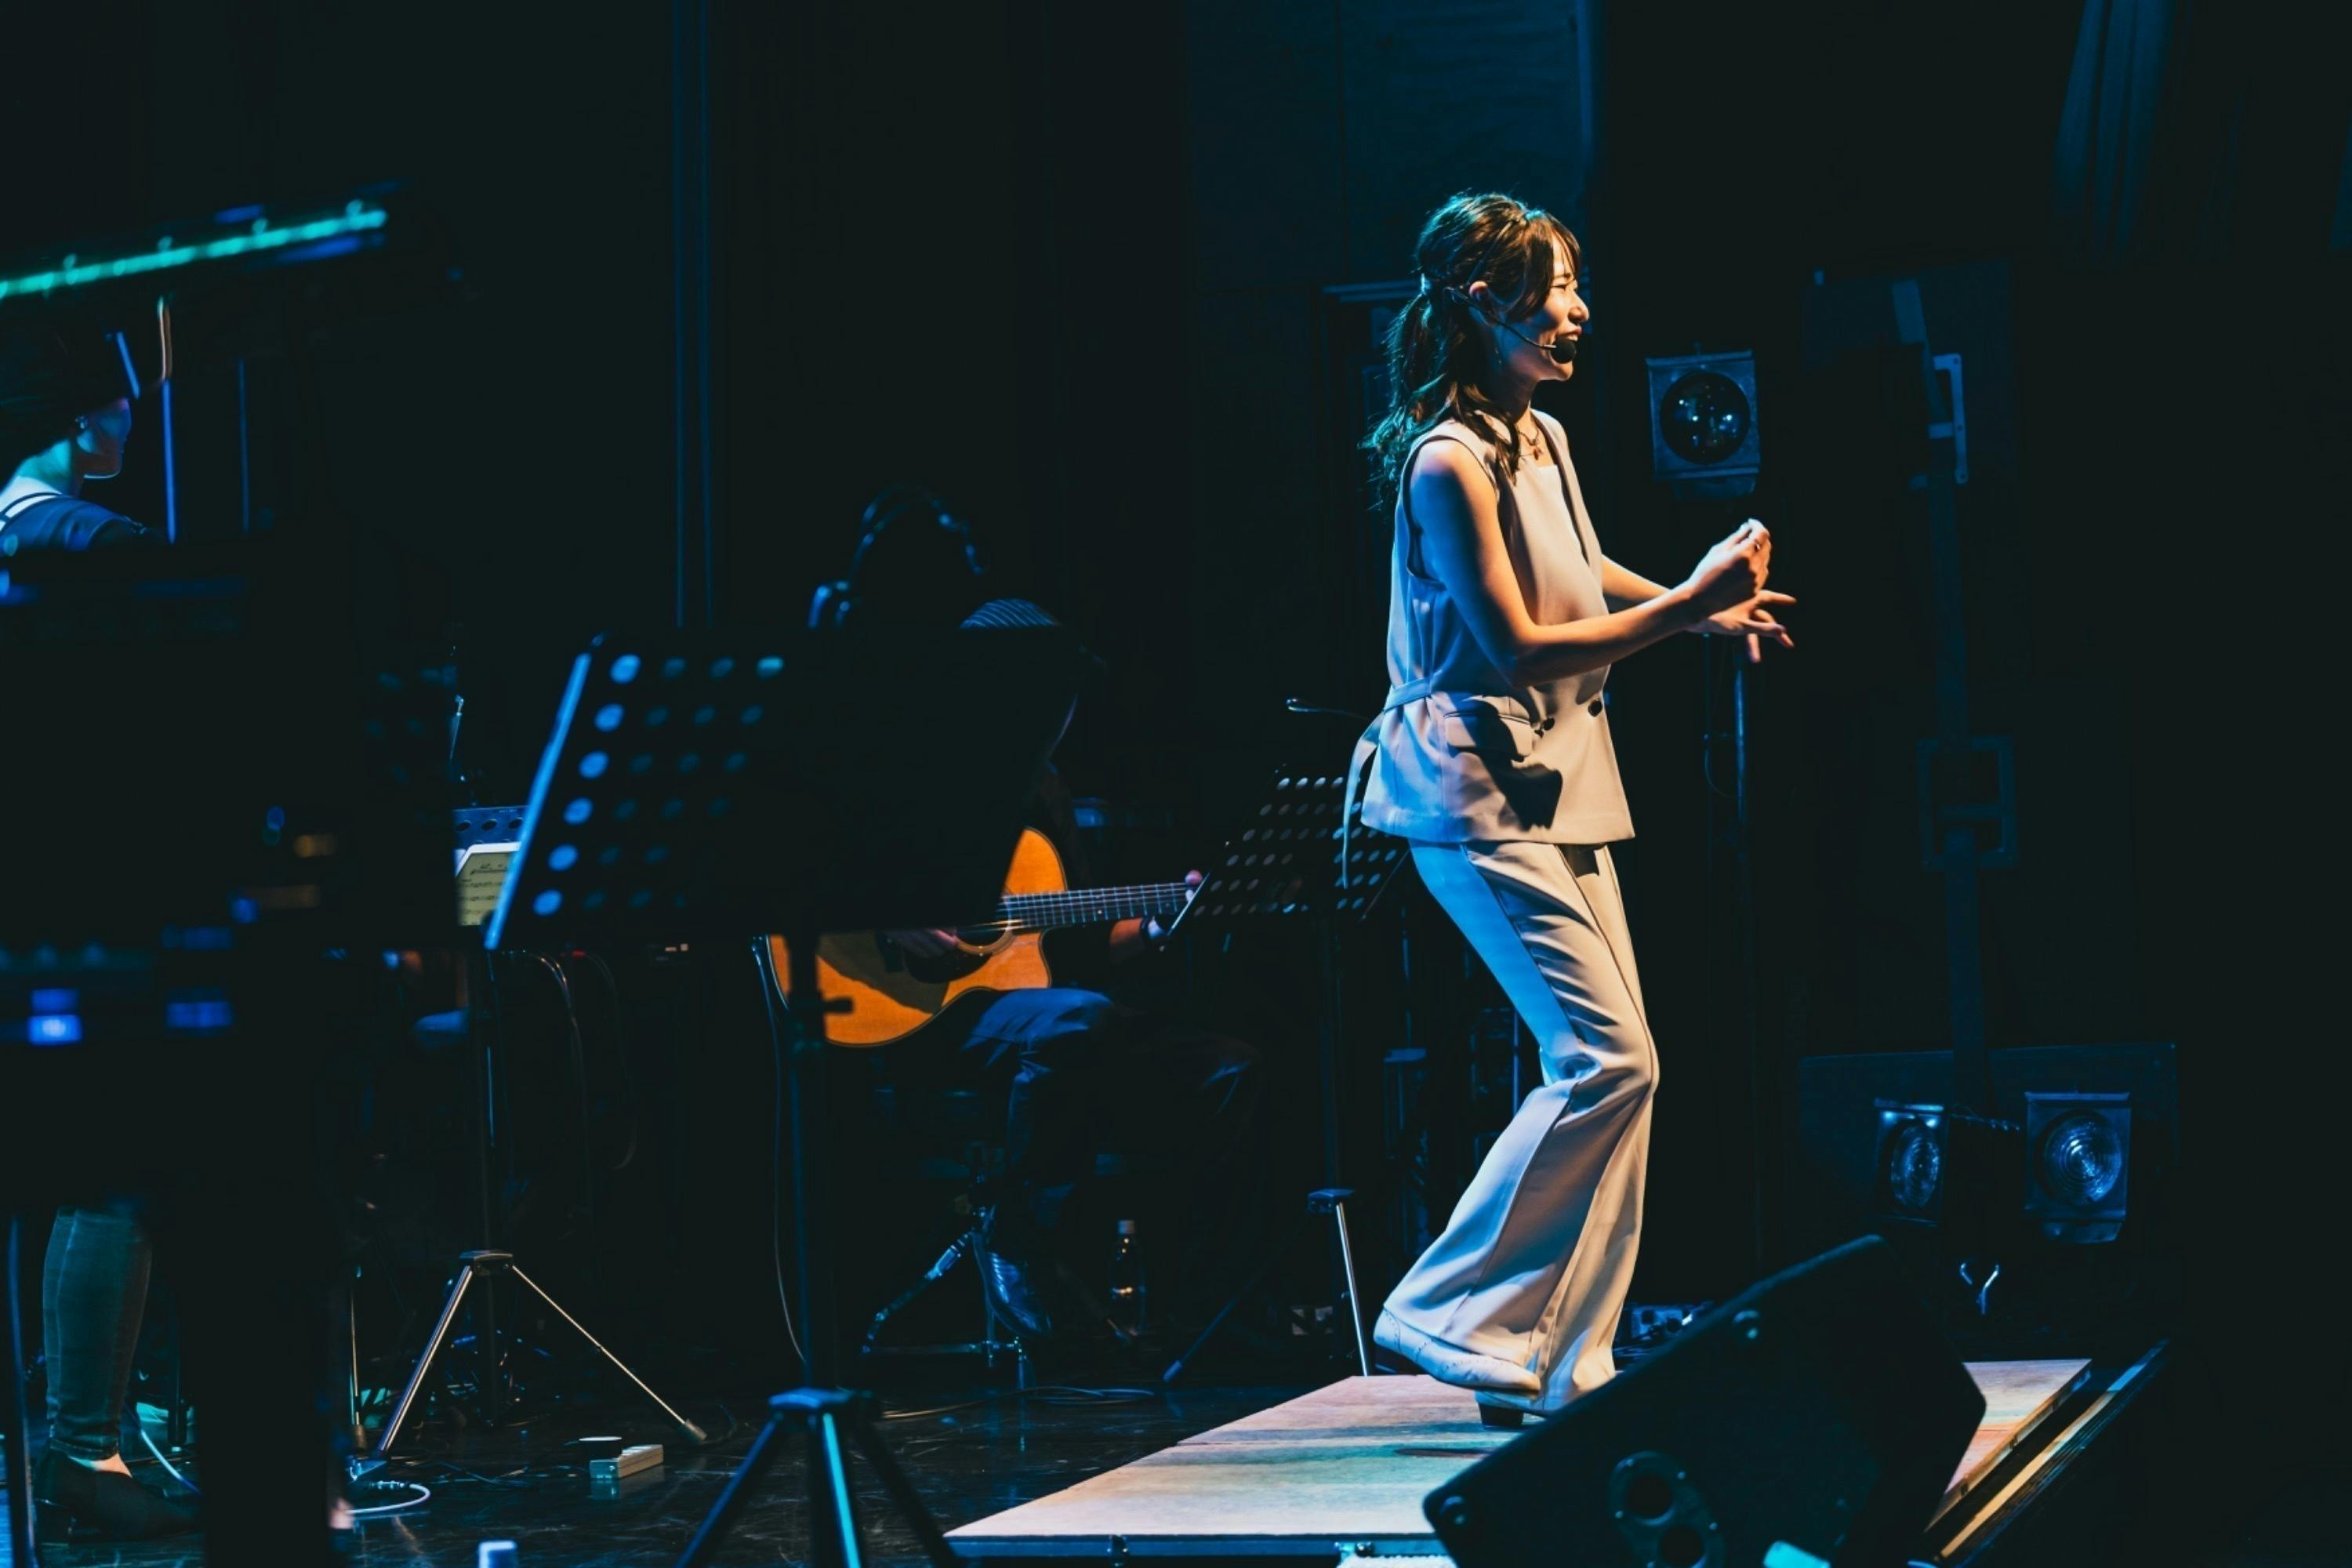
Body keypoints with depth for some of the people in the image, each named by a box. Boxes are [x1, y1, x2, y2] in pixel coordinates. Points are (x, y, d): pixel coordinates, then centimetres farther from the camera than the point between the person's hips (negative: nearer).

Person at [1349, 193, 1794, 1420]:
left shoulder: (1543, 438, 12)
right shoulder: (1448, 461, -16)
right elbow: (1518, 647, -18)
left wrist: (1698, 607, 18)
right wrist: (1685, 605, -18)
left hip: (1556, 784, 9)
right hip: (1476, 792, -9)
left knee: (1610, 1063, 6)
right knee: (1608, 1059, -15)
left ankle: (1564, 1361, 11)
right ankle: (1455, 1316, -5)